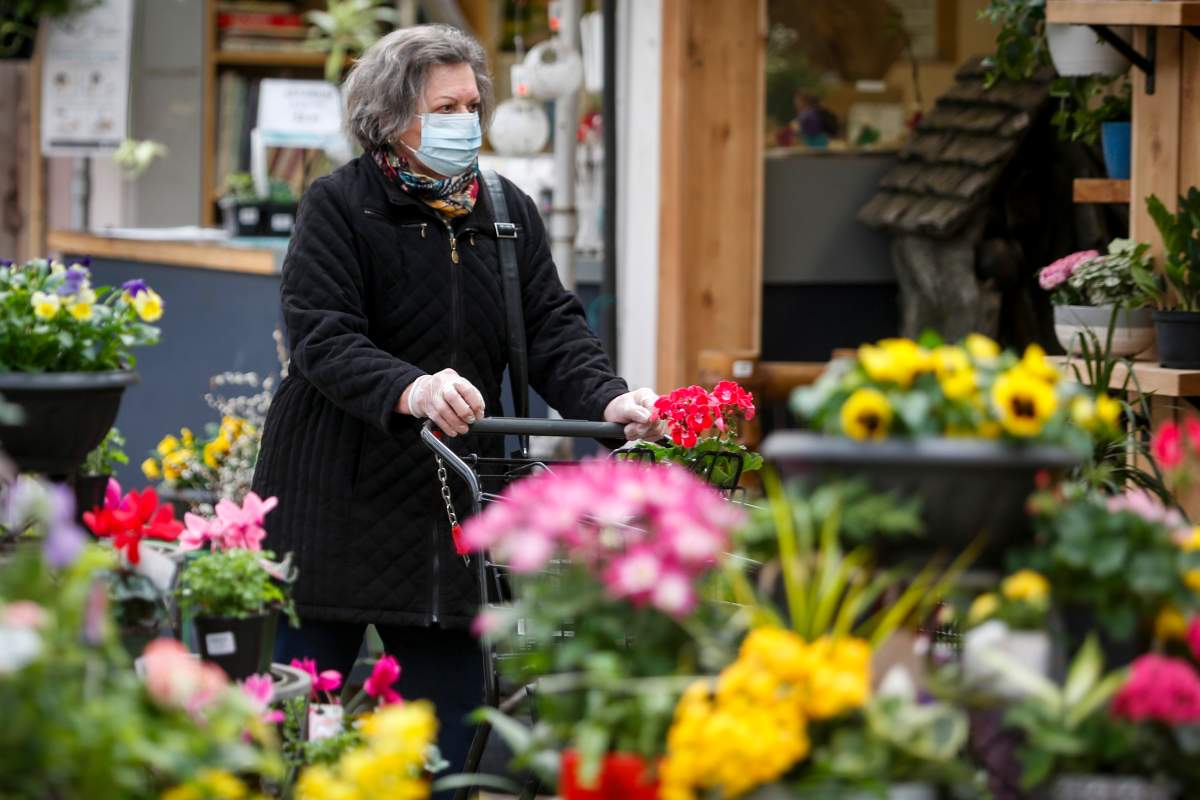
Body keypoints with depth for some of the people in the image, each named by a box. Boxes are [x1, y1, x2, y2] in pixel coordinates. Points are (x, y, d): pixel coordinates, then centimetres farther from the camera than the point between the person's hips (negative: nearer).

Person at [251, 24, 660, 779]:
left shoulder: (509, 213, 11)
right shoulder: (338, 205, -5)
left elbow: (553, 327, 3)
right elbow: (321, 337, -17)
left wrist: (608, 399, -18)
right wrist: (411, 390, -36)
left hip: (455, 500, 4)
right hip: (340, 500, -4)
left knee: (451, 697, 3)